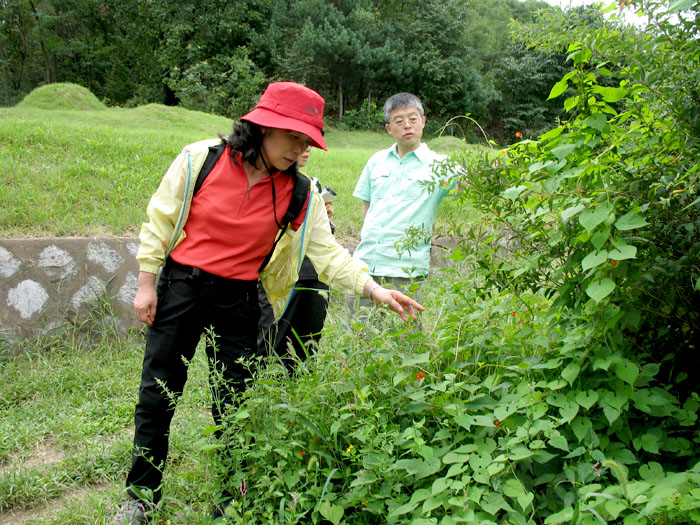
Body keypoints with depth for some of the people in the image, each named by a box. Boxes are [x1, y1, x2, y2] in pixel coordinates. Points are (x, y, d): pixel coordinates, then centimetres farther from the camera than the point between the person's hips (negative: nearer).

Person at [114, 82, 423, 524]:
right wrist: (147, 285, -1)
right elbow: (160, 221, -2)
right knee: (157, 396, 9)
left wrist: (375, 290, -17)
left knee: (233, 405, 8)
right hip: (179, 288, 0)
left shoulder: (300, 194, -6)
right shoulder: (200, 159, -10)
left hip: (237, 302, 1)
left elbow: (328, 251, -5)